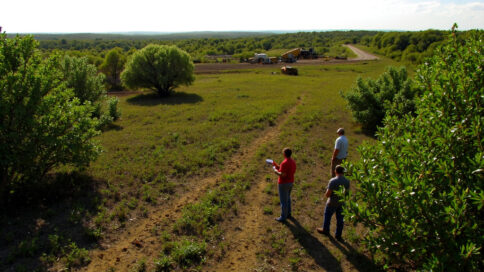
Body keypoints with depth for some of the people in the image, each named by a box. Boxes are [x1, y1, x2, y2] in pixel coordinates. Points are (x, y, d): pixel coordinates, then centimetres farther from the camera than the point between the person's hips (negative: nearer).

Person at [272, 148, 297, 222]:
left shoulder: (284, 163, -27)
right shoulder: (293, 162, 3)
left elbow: (283, 175, -29)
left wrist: (276, 171, -11)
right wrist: (277, 166, 11)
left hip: (283, 184, -9)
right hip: (290, 182, 9)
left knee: (283, 200, 4)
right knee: (287, 198, 24)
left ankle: (283, 217, 16)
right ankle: (288, 214, 37)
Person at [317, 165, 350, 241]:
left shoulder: (333, 181, -26)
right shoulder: (347, 181, -10)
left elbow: (328, 194, -22)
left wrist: (326, 194, -1)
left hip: (332, 203, -4)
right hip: (342, 203, 4)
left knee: (327, 216, 19)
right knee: (340, 219, 16)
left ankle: (325, 230, 37)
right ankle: (338, 235, 29)